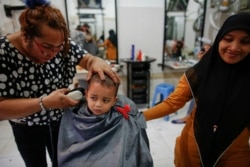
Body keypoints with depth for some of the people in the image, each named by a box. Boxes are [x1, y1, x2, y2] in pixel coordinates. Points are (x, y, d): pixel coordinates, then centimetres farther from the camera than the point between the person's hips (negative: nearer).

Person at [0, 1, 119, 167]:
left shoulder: (61, 43, -20)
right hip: (27, 129, -2)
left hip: (62, 119, 3)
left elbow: (88, 59, -13)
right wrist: (44, 102, -37)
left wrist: (97, 62, -36)